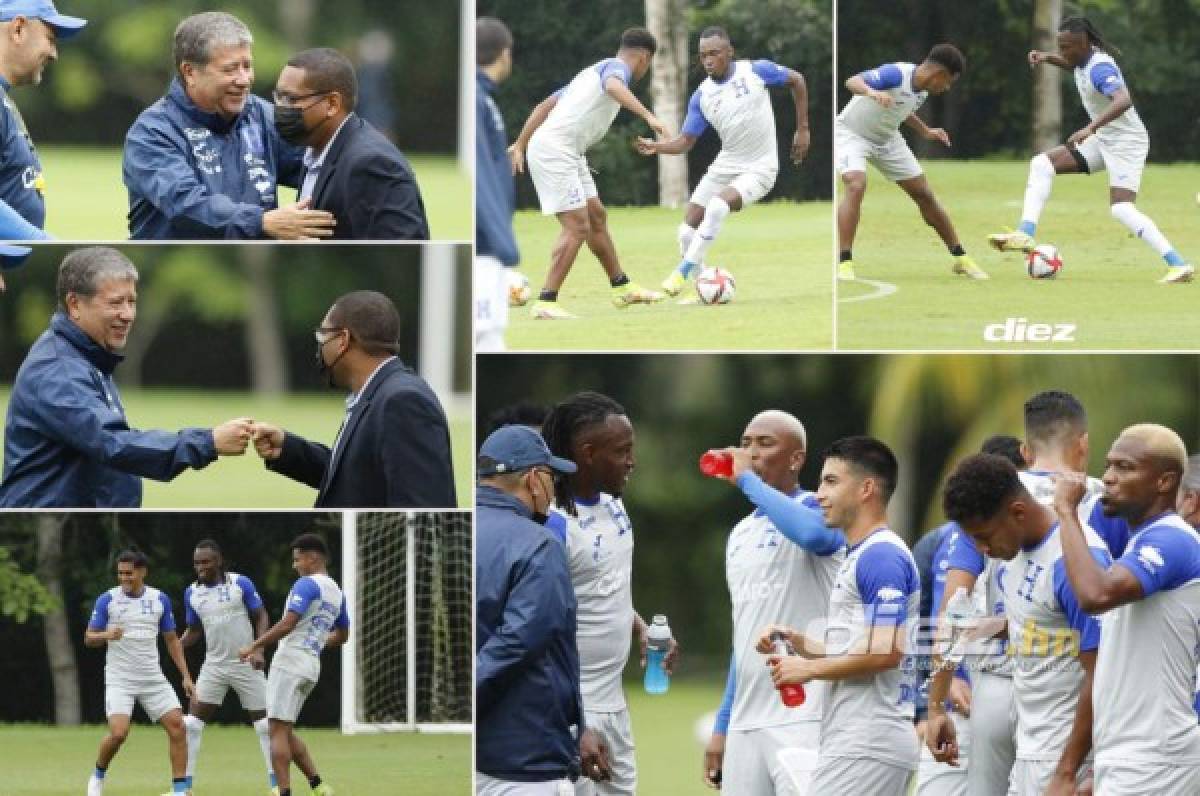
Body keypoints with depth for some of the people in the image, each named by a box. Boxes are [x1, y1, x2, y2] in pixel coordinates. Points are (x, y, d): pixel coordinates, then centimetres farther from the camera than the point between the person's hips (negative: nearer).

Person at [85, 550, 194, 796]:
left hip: (153, 679, 3)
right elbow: (89, 638, -1)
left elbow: (172, 640, 13)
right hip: (119, 680, -3)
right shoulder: (107, 599, -3)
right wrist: (107, 635, -23)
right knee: (119, 732, -20)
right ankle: (98, 776, 10)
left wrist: (186, 676, 6)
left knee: (176, 724, -12)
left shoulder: (159, 599, 5)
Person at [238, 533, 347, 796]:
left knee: (278, 731, -7)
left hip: (289, 663, -9)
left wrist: (254, 647, -15)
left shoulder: (307, 584, -11)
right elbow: (342, 636, 27)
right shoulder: (337, 592, 16)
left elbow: (287, 625, -20)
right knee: (285, 732, 16)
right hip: (311, 668, 9)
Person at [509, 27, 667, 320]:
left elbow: (545, 105, 25)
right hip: (555, 150, -10)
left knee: (597, 216, 17)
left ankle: (621, 287, 27)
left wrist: (520, 145, 26)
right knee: (577, 227, -13)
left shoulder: (593, 72, 24)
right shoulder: (617, 67, -4)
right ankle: (545, 303, -15)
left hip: (567, 153, 10)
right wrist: (648, 116, -41)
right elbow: (613, 86, -31)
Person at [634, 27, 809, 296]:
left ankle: (683, 273, -20)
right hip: (724, 167, 5)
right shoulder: (701, 97, -1)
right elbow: (686, 141, 1)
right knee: (688, 231, -2)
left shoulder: (757, 71, -10)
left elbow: (796, 81, 6)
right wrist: (655, 147, -19)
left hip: (759, 170, -5)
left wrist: (802, 130, 4)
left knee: (718, 205, -30)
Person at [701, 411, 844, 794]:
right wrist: (721, 726, 20)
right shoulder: (740, 535, 20)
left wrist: (747, 480, -18)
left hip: (803, 718, -8)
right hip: (745, 722, 8)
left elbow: (812, 532, -31)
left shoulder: (817, 510, -4)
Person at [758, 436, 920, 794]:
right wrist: (798, 642, 11)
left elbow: (885, 652, -21)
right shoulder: (858, 556, 20)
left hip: (865, 747, -10)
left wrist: (810, 668, -11)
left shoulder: (881, 556, -13)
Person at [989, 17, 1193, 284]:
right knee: (1042, 164, 2)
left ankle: (1179, 265, -20)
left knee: (1121, 209, -21)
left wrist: (1090, 129, -53)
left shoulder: (1100, 68, -26)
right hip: (1104, 141, 9)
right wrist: (1046, 57, 11)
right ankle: (1025, 234, -7)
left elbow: (1123, 101, -44)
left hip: (1127, 143, -9)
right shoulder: (1083, 59, 1)